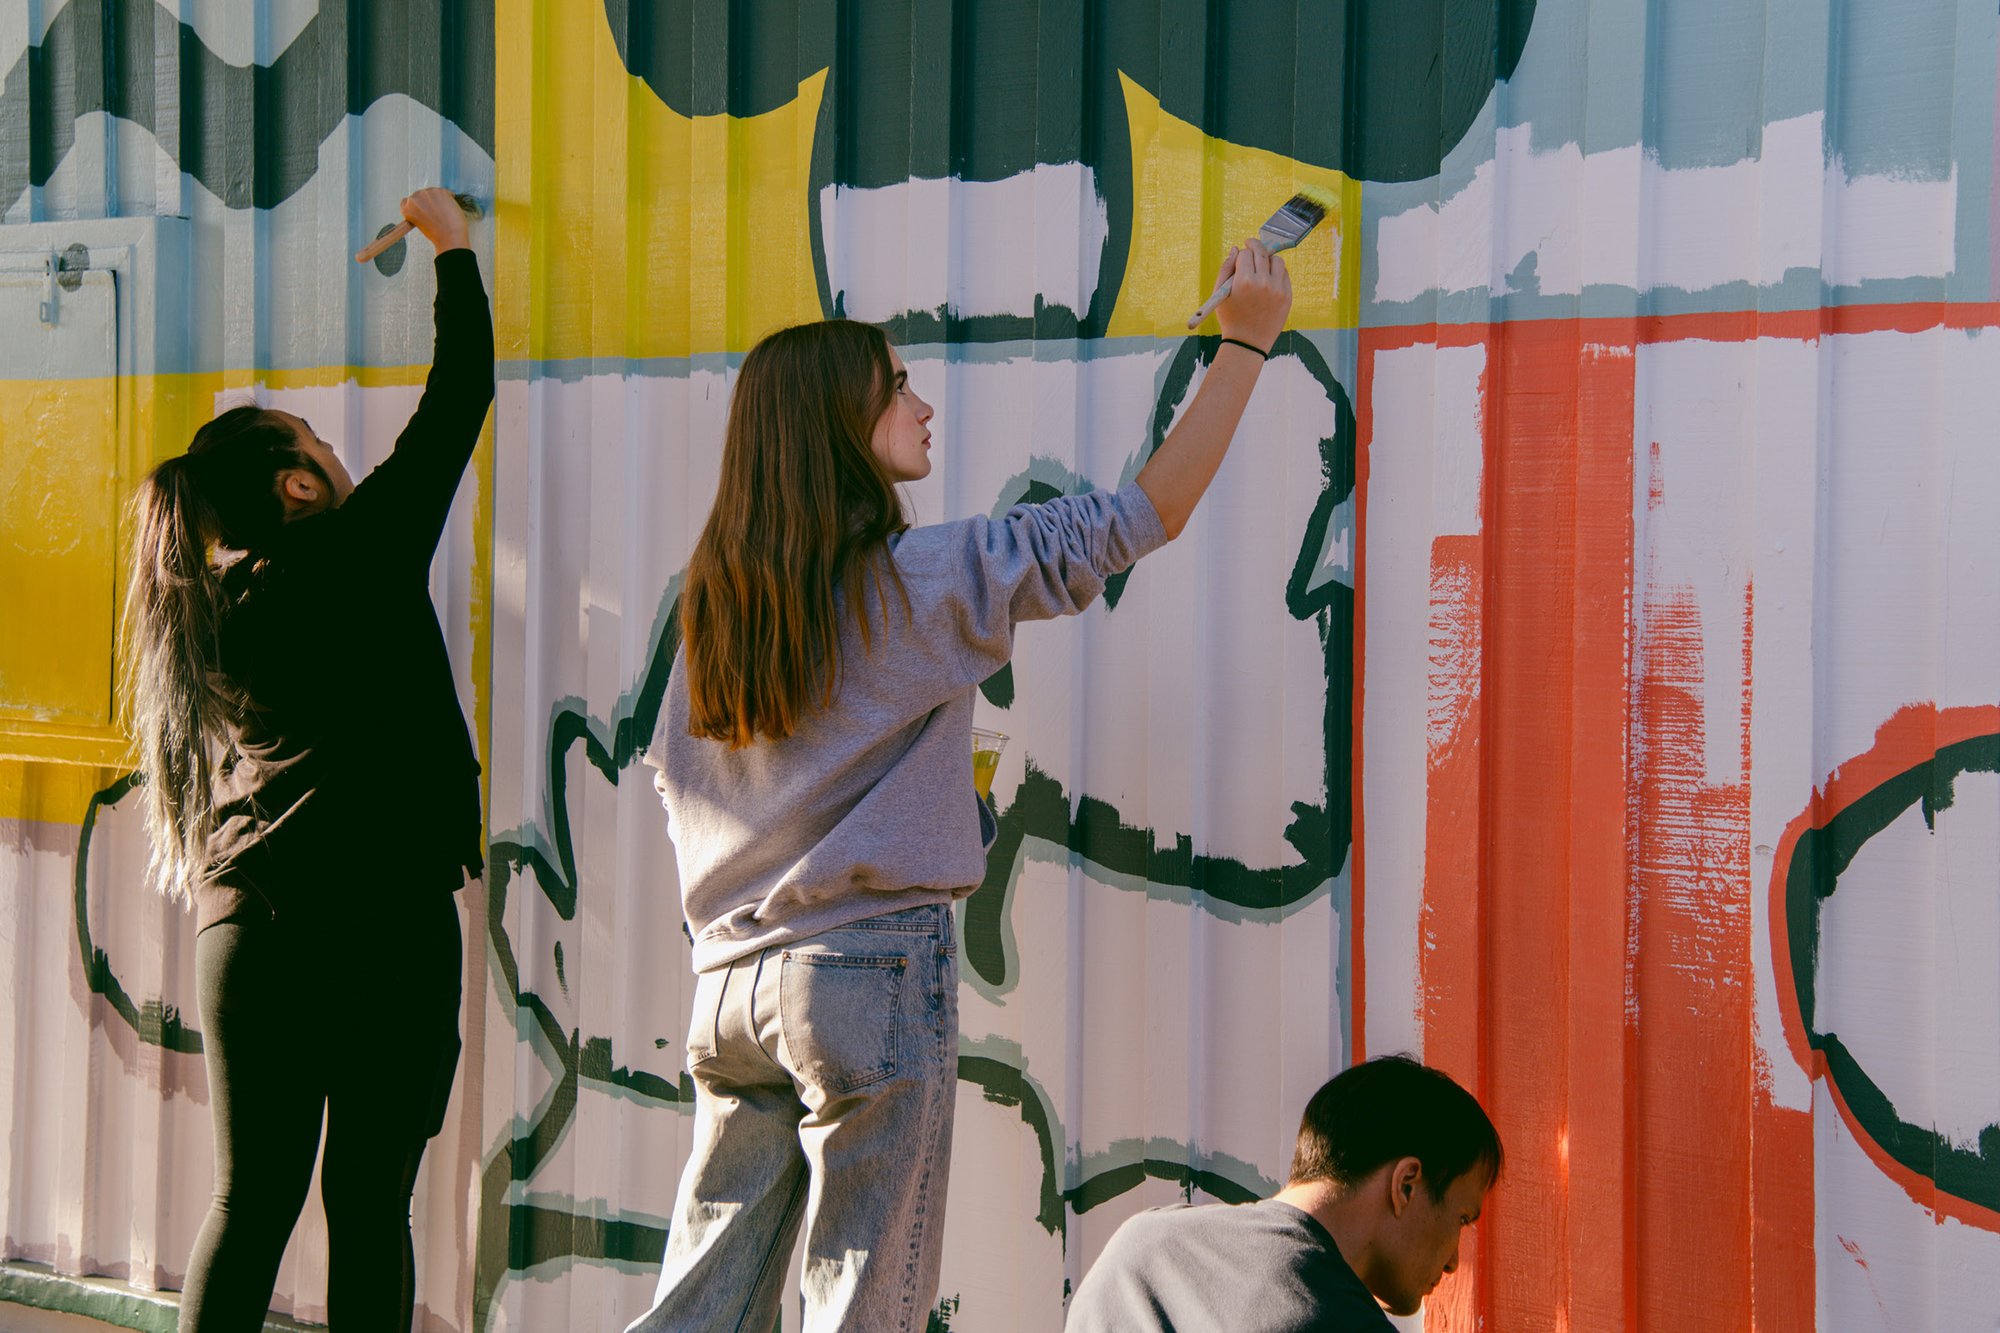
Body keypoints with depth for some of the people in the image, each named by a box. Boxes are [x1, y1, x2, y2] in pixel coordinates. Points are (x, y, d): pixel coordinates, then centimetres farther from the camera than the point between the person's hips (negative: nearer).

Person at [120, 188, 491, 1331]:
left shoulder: (203, 608, 11)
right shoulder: (358, 558, -4)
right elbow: (456, 404, 1)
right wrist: (454, 249, 13)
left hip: (247, 920, 6)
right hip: (384, 907, -6)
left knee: (253, 1196, 8)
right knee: (370, 1202, -1)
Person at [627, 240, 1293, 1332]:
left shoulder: (715, 595, 10)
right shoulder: (924, 579, -8)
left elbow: (675, 782, 17)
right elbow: (1146, 516, -6)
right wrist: (1246, 342, 1)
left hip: (731, 982, 6)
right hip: (874, 969, -6)